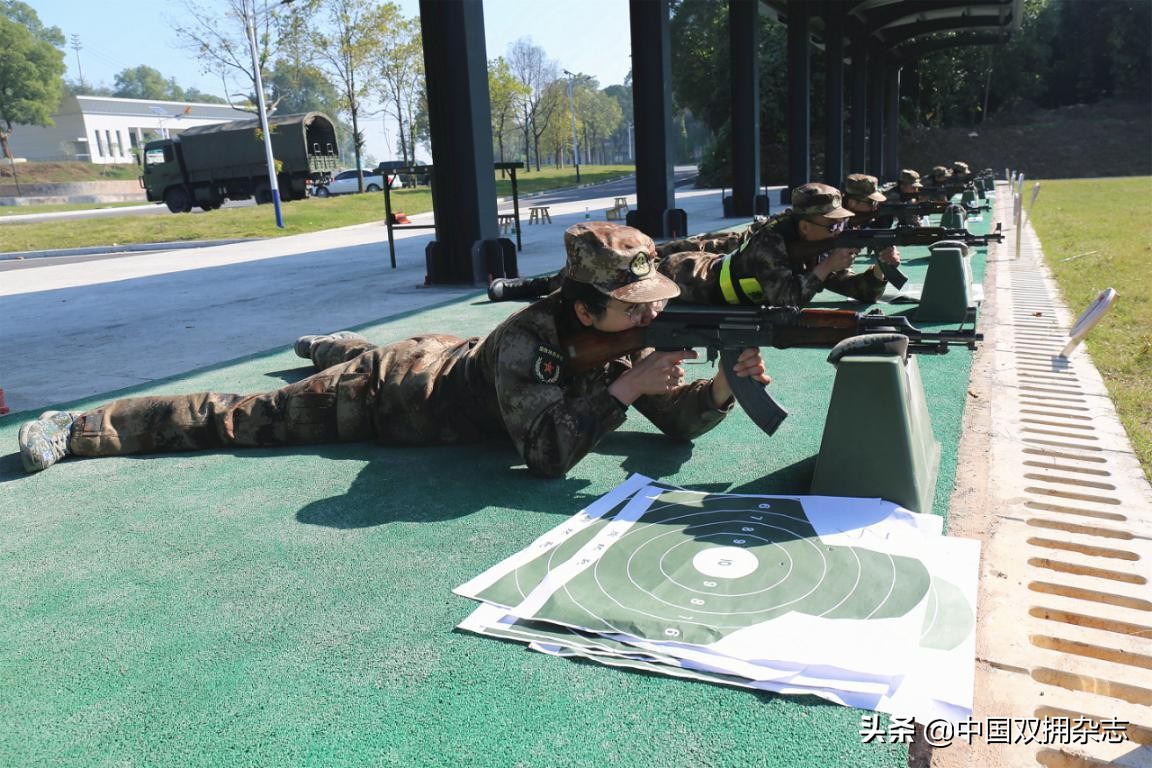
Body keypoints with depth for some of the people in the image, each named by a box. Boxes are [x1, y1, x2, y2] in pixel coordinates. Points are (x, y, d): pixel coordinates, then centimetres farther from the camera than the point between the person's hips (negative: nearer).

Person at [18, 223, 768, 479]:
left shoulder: (629, 333, -16)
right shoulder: (529, 338, -39)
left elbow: (679, 420, -11)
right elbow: (545, 453, -45)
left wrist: (725, 385, -30)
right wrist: (624, 387, -46)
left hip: (447, 359, 6)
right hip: (392, 394, -6)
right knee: (246, 419, 6)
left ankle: (324, 345, 69)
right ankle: (79, 428, 21)